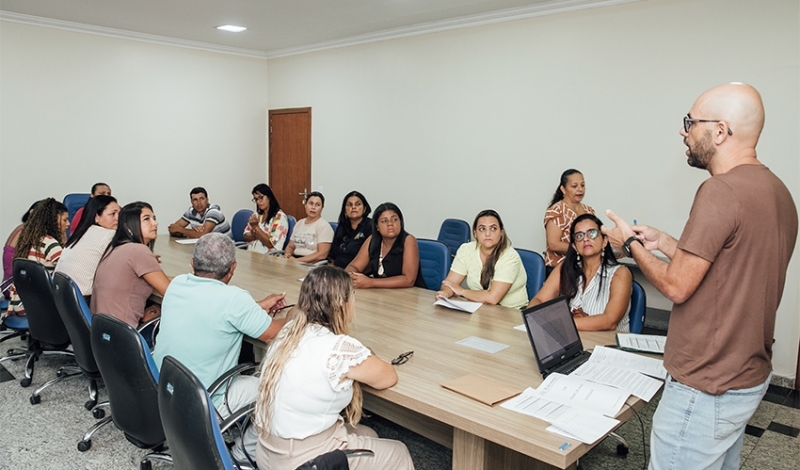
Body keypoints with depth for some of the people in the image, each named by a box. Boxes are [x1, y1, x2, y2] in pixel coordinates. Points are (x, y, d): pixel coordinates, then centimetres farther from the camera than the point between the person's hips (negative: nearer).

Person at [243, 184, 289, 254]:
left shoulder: (280, 217, -7)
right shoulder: (257, 214, 14)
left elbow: (270, 244, -12)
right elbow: (246, 236, 11)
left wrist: (256, 227, -14)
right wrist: (256, 235, -8)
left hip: (268, 256, -6)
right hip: (250, 253, 6)